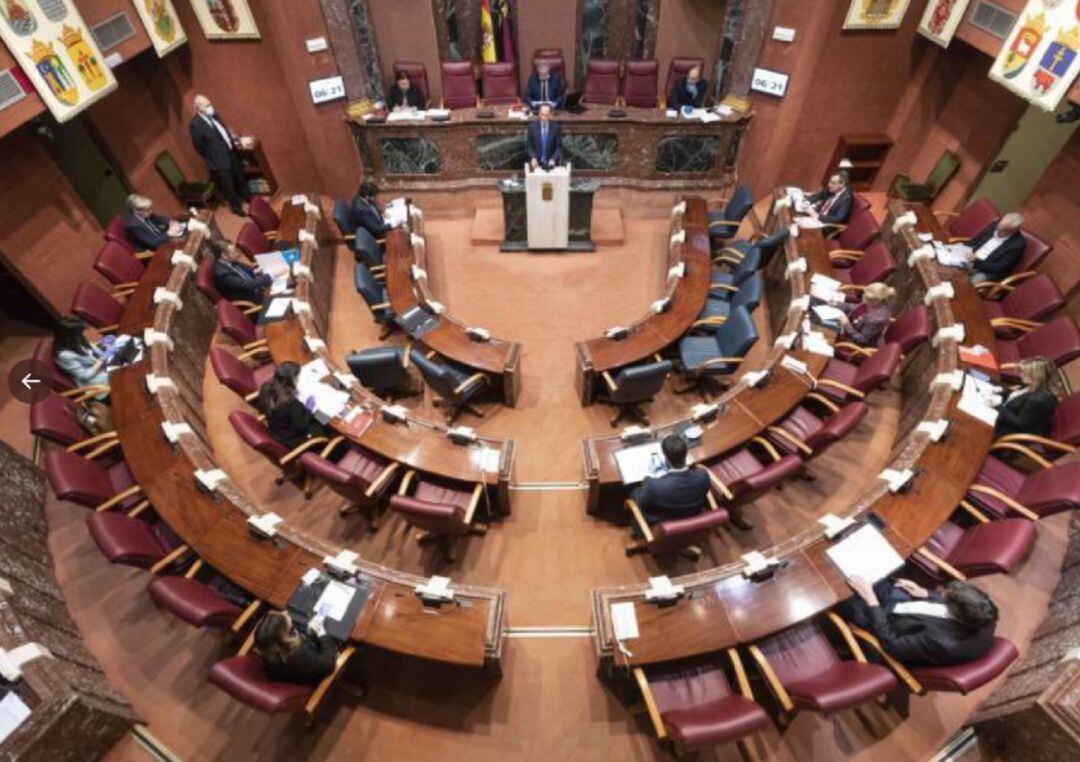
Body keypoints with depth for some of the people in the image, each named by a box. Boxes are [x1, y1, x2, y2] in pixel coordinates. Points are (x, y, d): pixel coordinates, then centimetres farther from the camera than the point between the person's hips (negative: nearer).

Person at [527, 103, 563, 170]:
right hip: (537, 162, 0)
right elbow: (529, 146, 4)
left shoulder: (556, 127, 0)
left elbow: (559, 147, 0)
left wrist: (553, 159, -16)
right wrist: (533, 158, -14)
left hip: (552, 163, 0)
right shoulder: (532, 127, 2)